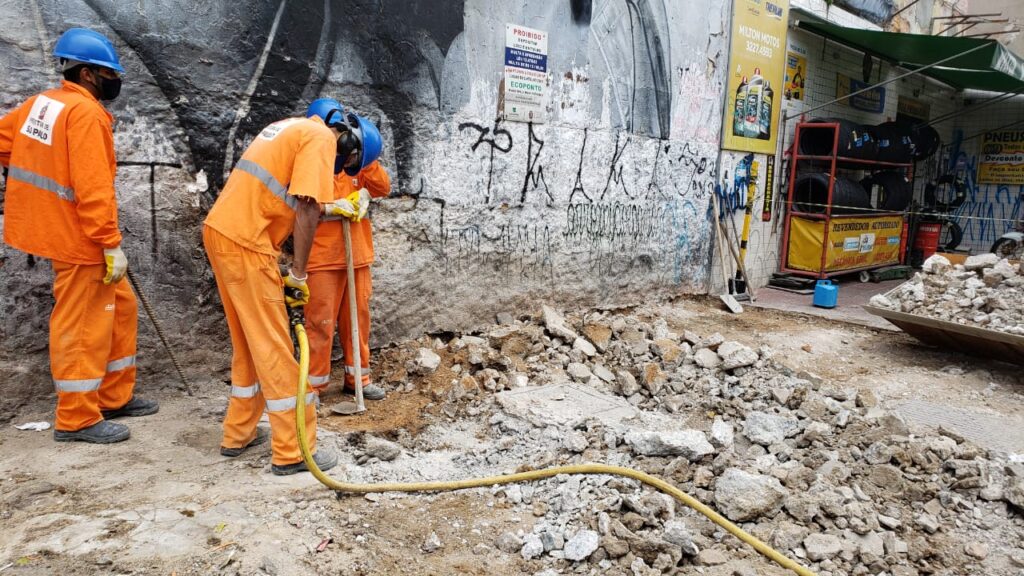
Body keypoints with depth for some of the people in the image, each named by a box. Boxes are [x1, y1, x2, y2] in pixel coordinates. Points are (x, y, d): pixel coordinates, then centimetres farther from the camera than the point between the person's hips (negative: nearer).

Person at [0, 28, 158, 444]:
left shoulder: (42, 102, 10)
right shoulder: (85, 113, -18)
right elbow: (93, 188, -24)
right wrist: (112, 245, -21)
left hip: (53, 226, 9)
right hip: (76, 235, -9)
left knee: (119, 308, 17)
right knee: (81, 326, 0)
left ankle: (114, 397, 26)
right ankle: (77, 419, 12)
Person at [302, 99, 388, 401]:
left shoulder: (355, 161, 12)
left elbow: (383, 188, 3)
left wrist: (366, 159, -9)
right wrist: (332, 208, -23)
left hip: (356, 254, 6)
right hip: (323, 257, -6)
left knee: (358, 316, 12)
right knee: (321, 320, -3)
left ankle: (357, 376, 24)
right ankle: (314, 384, 8)